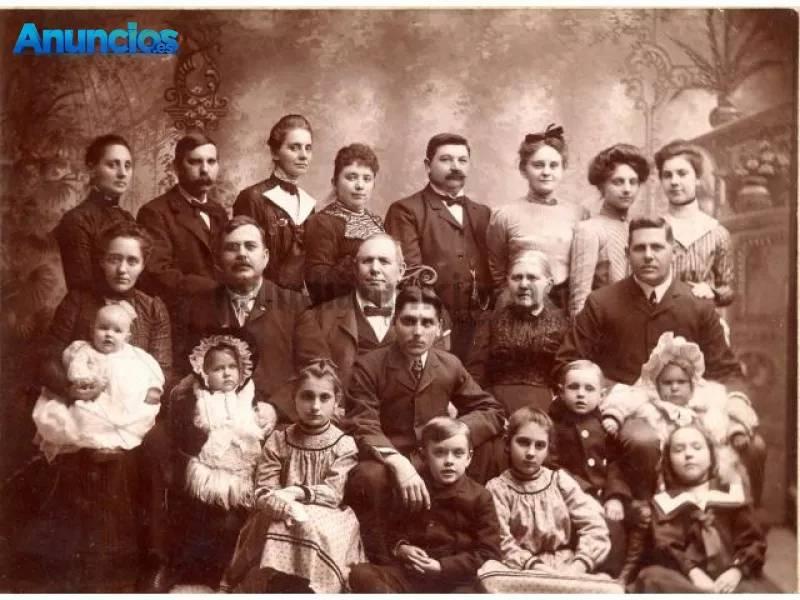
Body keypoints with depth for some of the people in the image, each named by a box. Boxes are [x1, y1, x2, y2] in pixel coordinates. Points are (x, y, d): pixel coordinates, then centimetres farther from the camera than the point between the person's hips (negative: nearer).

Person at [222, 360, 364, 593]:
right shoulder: (278, 441, 8)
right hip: (283, 516, 1)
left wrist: (297, 492, -25)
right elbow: (263, 491, -1)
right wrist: (287, 505, -24)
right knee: (280, 527, -32)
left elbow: (334, 492, -9)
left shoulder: (344, 445, 2)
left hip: (326, 516, -1)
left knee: (312, 530, -34)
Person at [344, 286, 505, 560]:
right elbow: (364, 430, -20)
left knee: (487, 443, -15)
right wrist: (399, 463, -39)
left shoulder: (450, 365, 3)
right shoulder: (368, 367, -11)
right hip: (383, 463, -4)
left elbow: (492, 411, 4)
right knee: (370, 477, -38)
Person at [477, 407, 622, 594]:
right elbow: (501, 543, -7)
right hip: (522, 573, -1)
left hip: (567, 569, 1)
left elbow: (594, 527, 3)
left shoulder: (560, 481, 12)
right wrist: (535, 566, -21)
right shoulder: (498, 488, 5)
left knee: (611, 590, -32)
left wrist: (578, 566, -13)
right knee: (489, 574, -37)